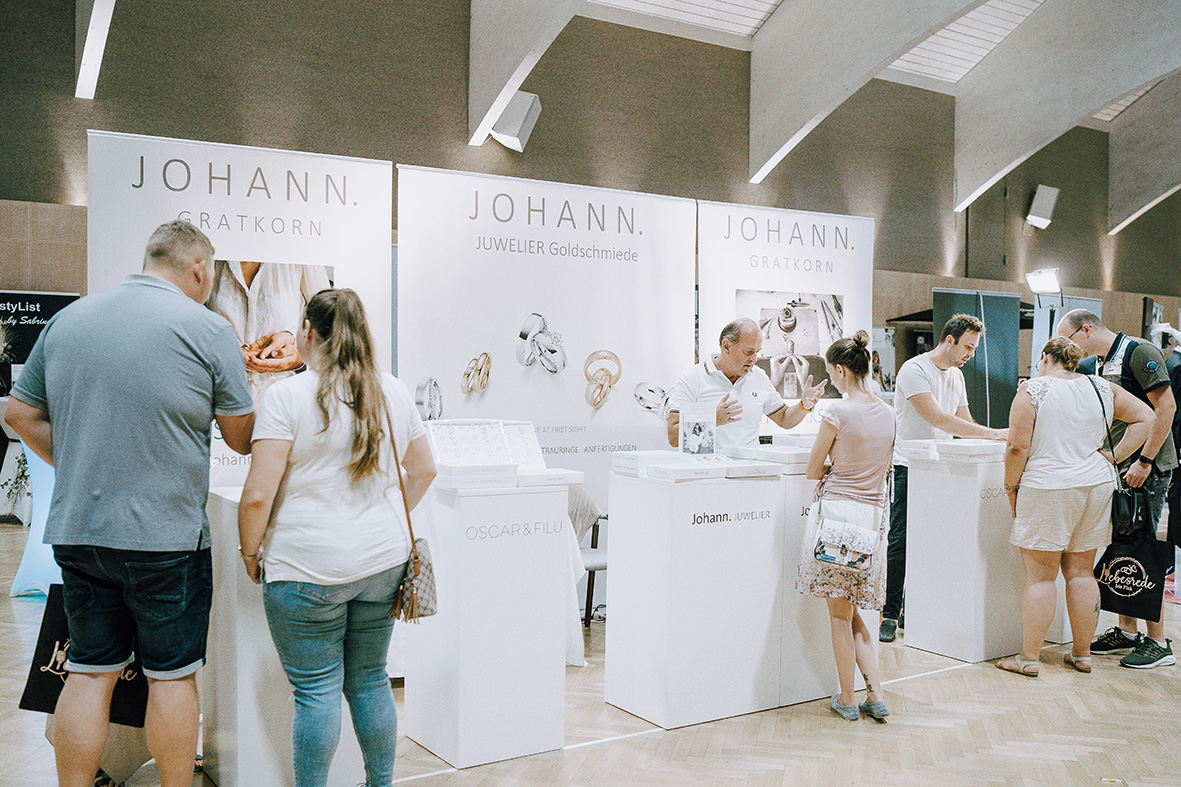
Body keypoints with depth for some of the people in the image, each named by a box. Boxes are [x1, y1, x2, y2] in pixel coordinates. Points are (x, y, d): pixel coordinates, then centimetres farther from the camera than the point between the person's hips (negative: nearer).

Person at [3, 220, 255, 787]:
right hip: (166, 535, -5)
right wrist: (265, 394, 17)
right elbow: (242, 440, -3)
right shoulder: (207, 329, -10)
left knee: (89, 671, 13)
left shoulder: (67, 319, 7)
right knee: (172, 676, 8)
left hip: (75, 529, 5)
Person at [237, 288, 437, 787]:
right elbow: (424, 470, 16)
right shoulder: (393, 392, 6)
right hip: (383, 560, 6)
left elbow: (259, 496, -14)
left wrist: (250, 551, 1)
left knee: (316, 690, 4)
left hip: (310, 567, -5)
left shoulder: (287, 396, -11)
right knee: (370, 680, 17)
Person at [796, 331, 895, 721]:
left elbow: (812, 470, -4)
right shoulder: (887, 413, 8)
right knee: (853, 614, 17)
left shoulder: (838, 412, -13)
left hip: (838, 510, -6)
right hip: (873, 512, 6)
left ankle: (847, 700, 15)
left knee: (839, 614, 6)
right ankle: (876, 695, 12)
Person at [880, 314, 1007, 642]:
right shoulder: (914, 370, -11)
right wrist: (990, 433, -20)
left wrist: (993, 436, -3)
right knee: (901, 540, -7)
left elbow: (965, 424, 16)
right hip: (908, 466, -7)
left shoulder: (956, 375, 16)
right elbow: (938, 419, -20)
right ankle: (890, 614, 0)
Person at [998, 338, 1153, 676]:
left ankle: (1029, 658, 4)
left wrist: (1011, 487, 0)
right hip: (1097, 485, 5)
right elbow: (1145, 417, 14)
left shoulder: (1032, 390, -7)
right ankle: (1082, 654, 20)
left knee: (1040, 576, 0)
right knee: (1081, 572, 13)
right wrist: (1114, 458, 11)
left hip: (1047, 488, -5)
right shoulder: (1102, 388, 8)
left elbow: (1018, 447, -12)